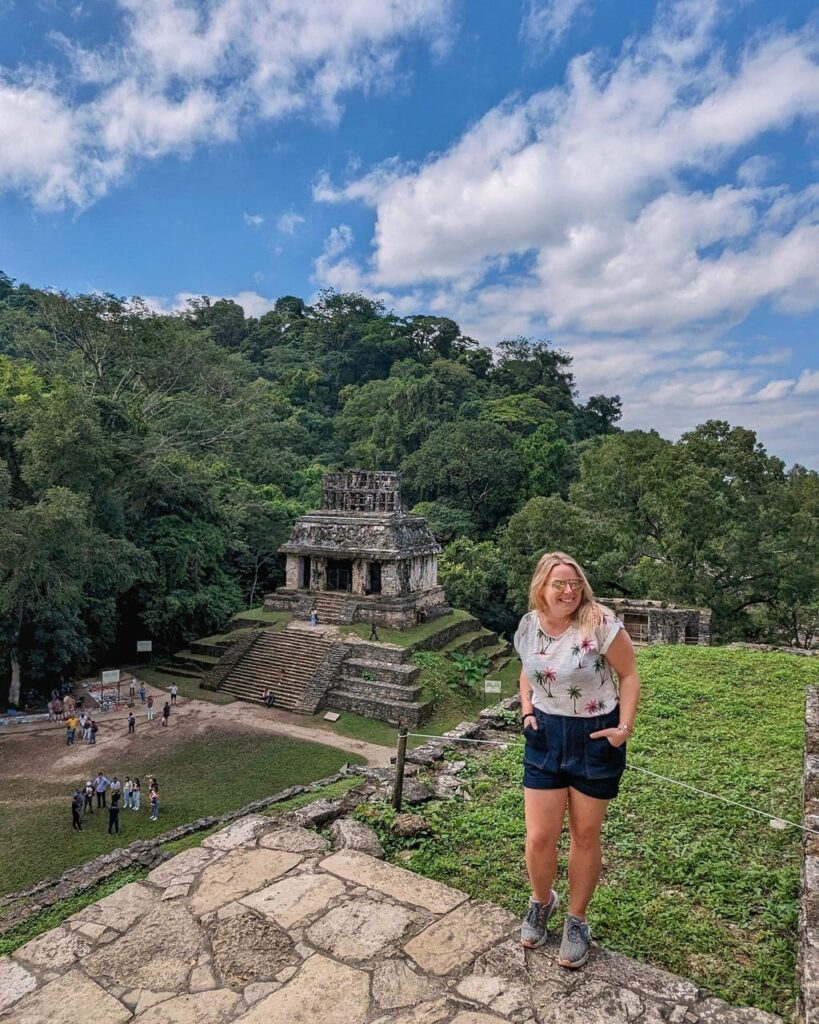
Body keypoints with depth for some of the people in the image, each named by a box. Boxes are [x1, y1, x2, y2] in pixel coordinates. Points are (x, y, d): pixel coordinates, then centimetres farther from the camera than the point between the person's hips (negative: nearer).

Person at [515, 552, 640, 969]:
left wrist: (624, 727, -15)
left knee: (585, 835, 12)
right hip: (546, 737, 3)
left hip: (595, 739, -3)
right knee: (539, 838, 4)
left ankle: (577, 921, 36)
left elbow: (629, 674, -8)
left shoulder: (601, 625, -19)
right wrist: (527, 713, 0)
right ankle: (541, 901, 37)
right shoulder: (528, 626, -5)